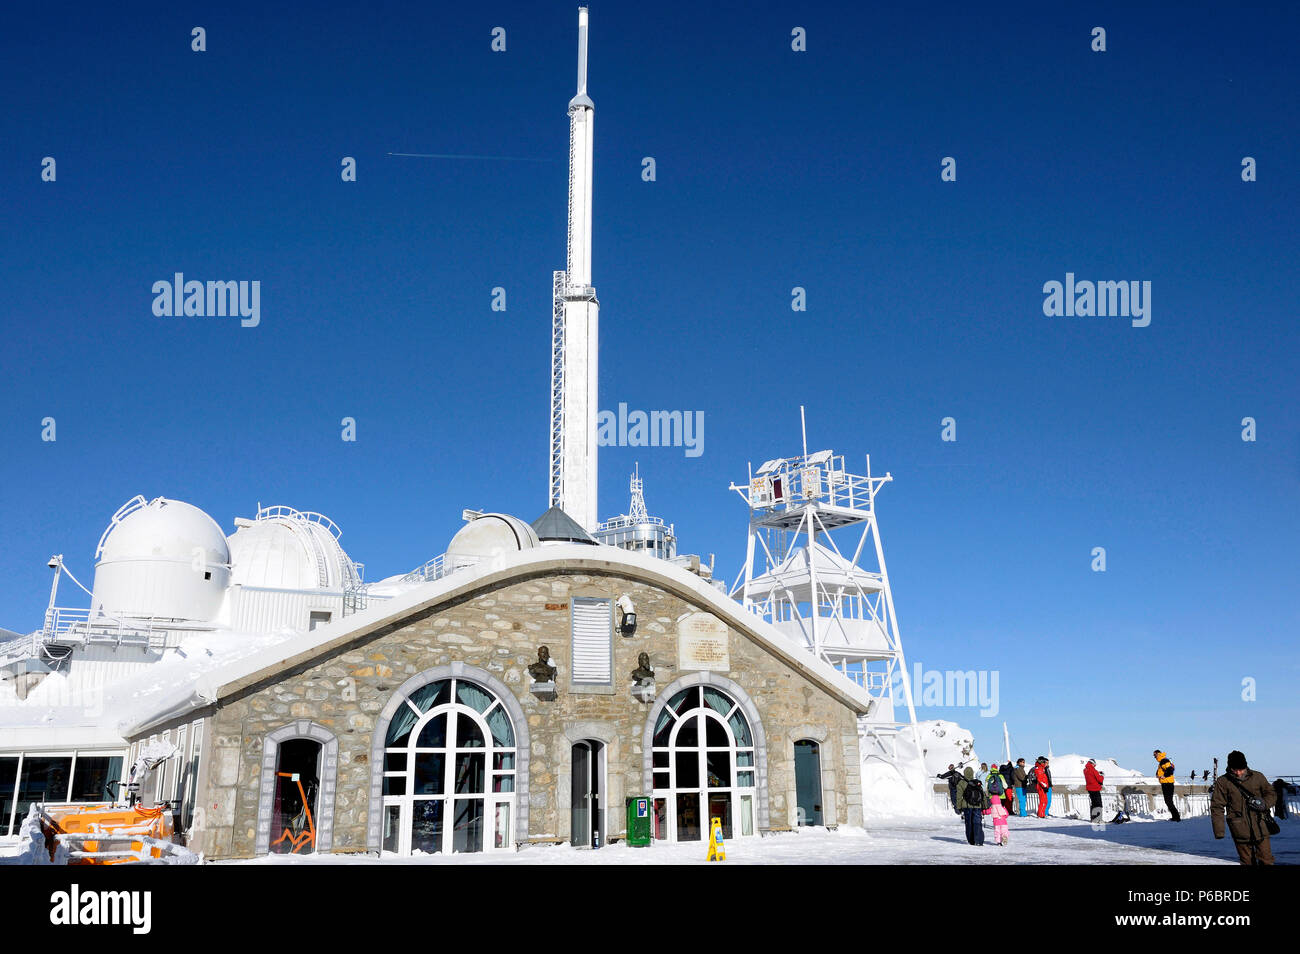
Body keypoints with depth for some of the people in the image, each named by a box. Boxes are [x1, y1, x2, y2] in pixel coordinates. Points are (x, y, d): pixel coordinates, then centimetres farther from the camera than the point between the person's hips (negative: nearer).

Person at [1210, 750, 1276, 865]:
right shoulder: (1223, 782, -1)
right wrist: (1219, 831, -7)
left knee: (1266, 860, 1)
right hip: (1240, 830, -1)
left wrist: (1264, 803, -8)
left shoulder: (1257, 777, 3)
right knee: (1247, 861, 5)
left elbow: (1271, 794, 16)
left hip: (1260, 828, 1)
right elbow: (1217, 807, -1)